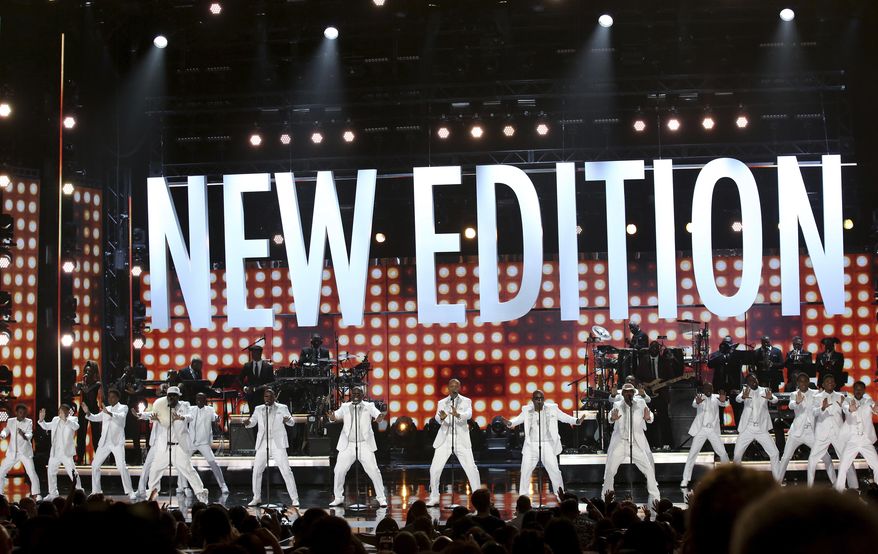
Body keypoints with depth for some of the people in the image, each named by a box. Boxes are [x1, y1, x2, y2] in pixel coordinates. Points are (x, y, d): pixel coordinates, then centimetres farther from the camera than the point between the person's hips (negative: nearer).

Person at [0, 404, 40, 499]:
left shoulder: (28, 422, -8)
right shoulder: (10, 421, 1)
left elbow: (30, 435, -19)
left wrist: (24, 436, -43)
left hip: (25, 452, -3)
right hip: (12, 453, 3)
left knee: (32, 474, -12)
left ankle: (37, 495, -4)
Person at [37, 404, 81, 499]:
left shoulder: (72, 419, -4)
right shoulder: (55, 420, 11)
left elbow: (76, 426, -25)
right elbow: (46, 427, 20)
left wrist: (65, 419, -36)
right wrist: (41, 419, 1)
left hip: (66, 452, -6)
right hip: (55, 452, 6)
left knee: (72, 473, -9)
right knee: (51, 472, 14)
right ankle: (53, 493, 26)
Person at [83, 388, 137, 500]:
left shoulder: (123, 408, 1)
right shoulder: (106, 409, 17)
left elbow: (121, 417, -20)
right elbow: (95, 418, 20)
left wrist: (110, 414, -38)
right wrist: (88, 413, 0)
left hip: (117, 442, -6)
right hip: (104, 442, 6)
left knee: (121, 467, -16)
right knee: (95, 465, 7)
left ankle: (130, 492, -10)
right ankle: (96, 491, 17)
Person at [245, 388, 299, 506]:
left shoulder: (282, 408, 6)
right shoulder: (258, 409, 14)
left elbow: (291, 422, -2)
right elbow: (252, 422, 8)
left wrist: (288, 420, -27)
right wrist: (247, 422, -16)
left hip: (277, 444, -3)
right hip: (262, 445, 3)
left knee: (286, 471, -8)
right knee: (256, 471, 4)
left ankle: (294, 499, -5)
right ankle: (257, 498, 19)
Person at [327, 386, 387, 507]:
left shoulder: (369, 406, 2)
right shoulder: (345, 407, 7)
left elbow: (377, 415, -15)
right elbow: (336, 416, -6)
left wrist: (380, 418, -39)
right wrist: (332, 417, -31)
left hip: (365, 445, -2)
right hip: (347, 445, 2)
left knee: (373, 471, -7)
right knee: (339, 470, -1)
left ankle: (381, 498, 3)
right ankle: (338, 498, 14)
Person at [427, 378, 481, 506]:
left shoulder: (466, 401, 4)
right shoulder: (442, 402, 9)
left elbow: (469, 415, -15)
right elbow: (437, 418, -7)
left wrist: (458, 414, -37)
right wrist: (441, 417, -32)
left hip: (461, 441, -2)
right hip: (445, 440, 2)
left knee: (471, 469, -9)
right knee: (434, 469, -3)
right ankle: (434, 498, 11)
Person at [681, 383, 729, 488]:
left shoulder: (716, 397, 7)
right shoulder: (700, 397, 1)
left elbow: (725, 404, -14)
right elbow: (694, 404, -21)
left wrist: (724, 400, -40)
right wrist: (697, 402, -48)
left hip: (713, 430, 2)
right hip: (701, 429, -2)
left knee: (723, 453, 3)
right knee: (692, 454, -4)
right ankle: (685, 480, -2)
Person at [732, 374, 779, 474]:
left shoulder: (764, 391, 2)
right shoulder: (745, 391, 2)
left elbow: (775, 400, -16)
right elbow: (737, 399, -19)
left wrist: (771, 398, -41)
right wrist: (743, 397, -45)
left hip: (762, 429, 0)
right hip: (747, 429, 0)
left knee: (774, 453, -4)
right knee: (737, 454, -2)